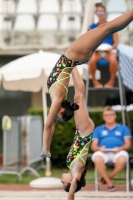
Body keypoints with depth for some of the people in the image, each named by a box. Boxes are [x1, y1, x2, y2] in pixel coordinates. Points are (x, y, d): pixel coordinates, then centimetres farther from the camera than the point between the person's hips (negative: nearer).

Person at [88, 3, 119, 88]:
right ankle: (94, 80, -10)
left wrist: (111, 48, -11)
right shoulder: (93, 27, 16)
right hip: (96, 50, 1)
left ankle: (112, 80, -11)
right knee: (91, 60, -36)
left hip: (109, 50, -1)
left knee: (113, 60, -38)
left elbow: (116, 42, 9)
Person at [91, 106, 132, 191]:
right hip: (103, 152, 1)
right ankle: (109, 183, -21)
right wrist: (100, 148, -10)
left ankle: (108, 177, -11)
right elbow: (93, 146, 14)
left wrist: (120, 148, -12)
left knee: (122, 160, -38)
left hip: (118, 152, 0)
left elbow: (128, 144, 11)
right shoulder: (98, 129, 25)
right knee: (97, 159, -37)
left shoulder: (123, 128, 22)